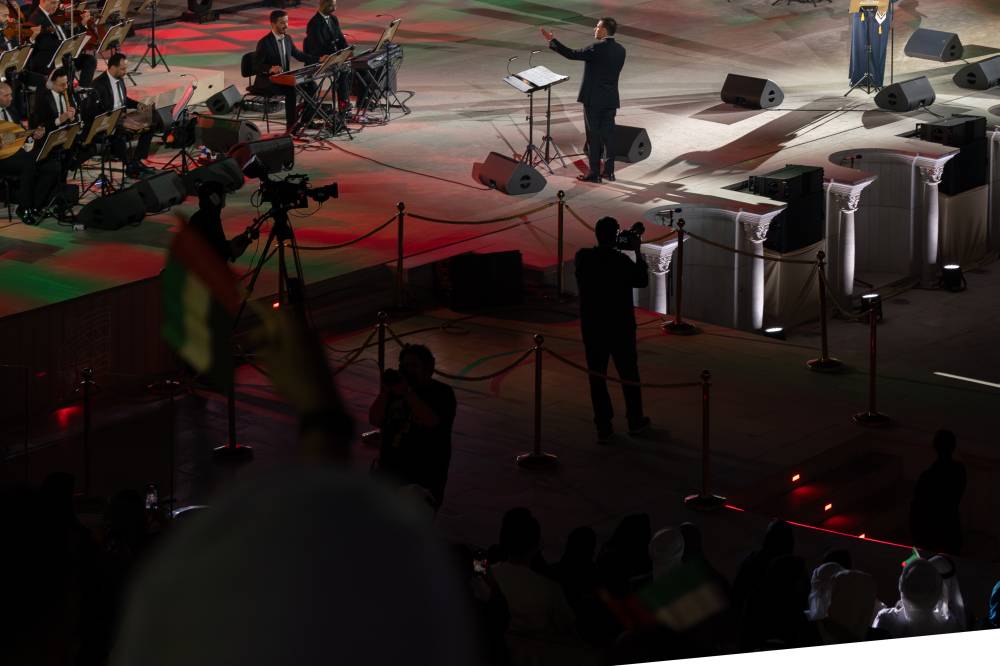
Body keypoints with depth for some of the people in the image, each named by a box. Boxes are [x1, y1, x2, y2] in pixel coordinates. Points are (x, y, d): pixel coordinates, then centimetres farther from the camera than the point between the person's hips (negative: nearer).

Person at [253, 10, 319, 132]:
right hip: (267, 82, -8)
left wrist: (318, 59, 11)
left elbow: (298, 54, 21)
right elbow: (256, 66, -18)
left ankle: (305, 119, 2)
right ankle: (291, 126, -29)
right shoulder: (264, 42, -16)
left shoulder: (287, 39, 7)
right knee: (291, 90, -33)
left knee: (311, 85, -8)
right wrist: (271, 68, -37)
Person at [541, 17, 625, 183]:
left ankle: (594, 173, 2)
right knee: (608, 135, 11)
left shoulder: (598, 48, -17)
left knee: (593, 136, -1)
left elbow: (572, 54, -18)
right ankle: (609, 171, 14)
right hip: (611, 99, 7)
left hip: (594, 98, -7)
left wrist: (552, 41, -13)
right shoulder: (620, 50, 6)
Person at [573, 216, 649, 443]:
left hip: (591, 328, 2)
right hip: (620, 327, -2)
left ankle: (603, 428, 7)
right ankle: (635, 420, 26)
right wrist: (637, 251, 1)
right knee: (628, 373, 15)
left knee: (597, 376, 7)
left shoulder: (583, 258, -8)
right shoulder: (621, 261, -18)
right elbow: (642, 280, -4)